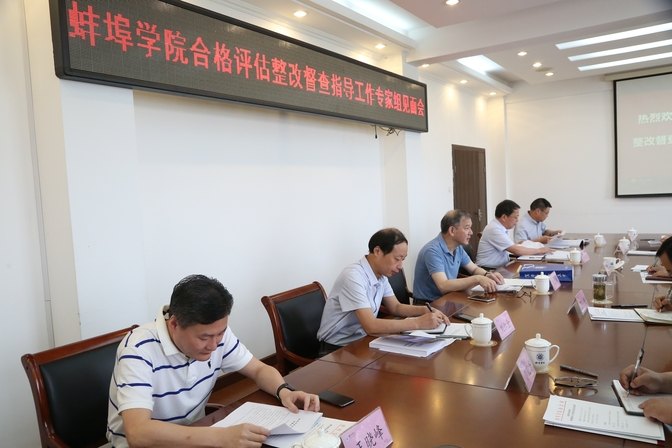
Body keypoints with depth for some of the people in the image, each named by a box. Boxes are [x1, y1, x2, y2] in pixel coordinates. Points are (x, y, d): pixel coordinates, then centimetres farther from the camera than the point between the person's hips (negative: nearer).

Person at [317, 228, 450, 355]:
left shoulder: (381, 275, 1)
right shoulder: (354, 277, -26)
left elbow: (395, 307, 12)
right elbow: (370, 326, -32)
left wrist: (426, 310, -6)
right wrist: (418, 323, -30)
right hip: (337, 349, -8)